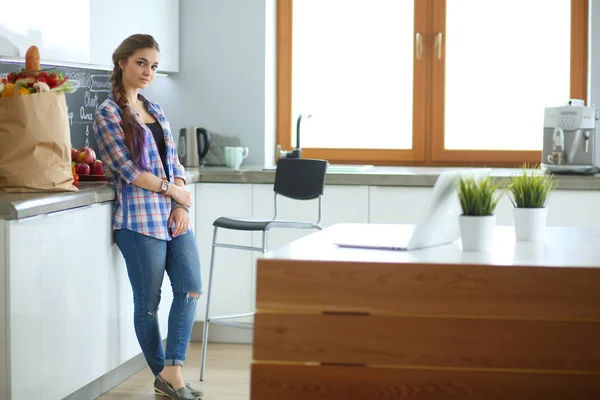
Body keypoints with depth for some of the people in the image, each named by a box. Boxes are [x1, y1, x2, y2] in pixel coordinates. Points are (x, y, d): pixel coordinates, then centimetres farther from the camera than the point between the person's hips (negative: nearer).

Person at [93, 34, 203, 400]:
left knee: (190, 288, -5)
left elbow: (174, 161, 14)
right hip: (140, 218, -7)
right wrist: (173, 190, -6)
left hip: (175, 216, 7)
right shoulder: (108, 114, -4)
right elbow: (127, 170, -11)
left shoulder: (155, 111, 17)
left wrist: (182, 205, -1)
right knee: (148, 301, 1)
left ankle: (172, 370, -1)